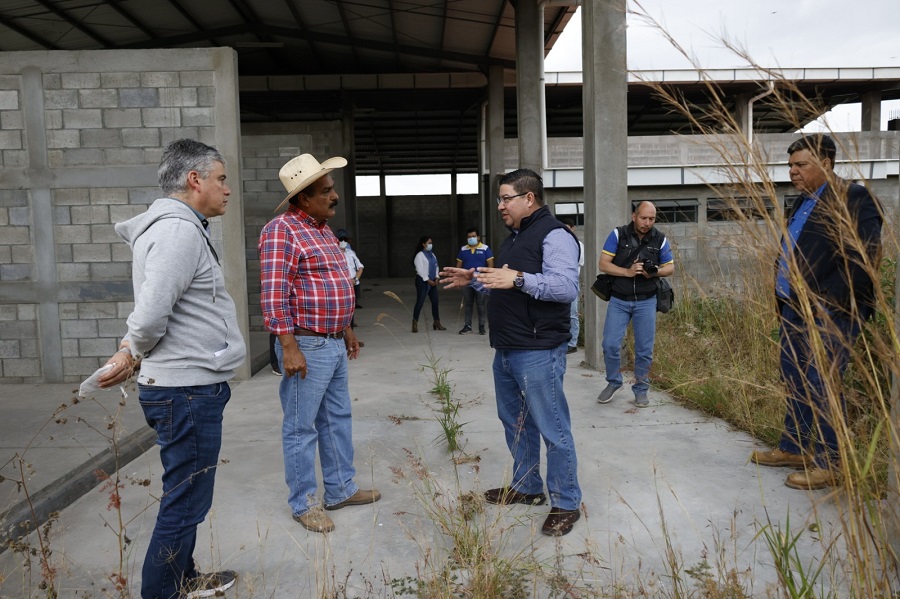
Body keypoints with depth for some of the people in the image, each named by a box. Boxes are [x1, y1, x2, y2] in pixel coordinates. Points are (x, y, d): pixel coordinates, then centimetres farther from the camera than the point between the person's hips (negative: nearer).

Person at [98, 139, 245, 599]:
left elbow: (148, 313, 21)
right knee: (185, 504, 1)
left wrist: (131, 349, 8)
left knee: (185, 498, 23)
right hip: (188, 391, -11)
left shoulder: (177, 227, 15)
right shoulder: (180, 230, -19)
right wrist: (134, 353, -6)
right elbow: (150, 317, -25)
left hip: (185, 388, 11)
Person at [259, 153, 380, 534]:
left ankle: (341, 489, 31)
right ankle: (303, 503, 18)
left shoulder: (322, 229, 14)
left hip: (334, 344, 9)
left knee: (337, 419, 17)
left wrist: (346, 329, 21)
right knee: (301, 428, 4)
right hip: (306, 346, -9)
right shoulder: (282, 230, -14)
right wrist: (289, 347, -23)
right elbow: (274, 294, -20)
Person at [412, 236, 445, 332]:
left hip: (432, 282, 7)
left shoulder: (432, 254, 15)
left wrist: (436, 278, 3)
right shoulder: (419, 255, -8)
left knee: (435, 302, 8)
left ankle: (437, 323, 16)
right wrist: (428, 280, -15)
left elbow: (436, 266, 17)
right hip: (422, 281, -7)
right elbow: (420, 269, -15)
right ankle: (415, 324, 0)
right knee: (420, 302, -6)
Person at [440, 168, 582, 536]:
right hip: (506, 350, 10)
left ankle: (566, 503, 12)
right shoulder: (515, 237, 18)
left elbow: (567, 287, -25)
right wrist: (474, 279, 14)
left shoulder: (554, 235, -14)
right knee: (514, 421, 19)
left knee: (552, 428, -1)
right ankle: (526, 487, 34)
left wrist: (518, 279, -31)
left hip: (538, 352, -10)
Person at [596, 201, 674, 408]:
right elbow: (604, 264, -7)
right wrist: (627, 272, -22)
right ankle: (613, 382, 20)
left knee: (644, 349, 5)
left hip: (646, 302, 1)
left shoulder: (660, 239, 0)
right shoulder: (618, 235, -6)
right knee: (610, 344, -4)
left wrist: (656, 271, -15)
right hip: (619, 300, -1)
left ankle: (641, 389, 21)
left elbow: (670, 267, 8)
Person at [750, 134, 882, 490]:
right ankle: (793, 448, 28)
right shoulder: (804, 201, 17)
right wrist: (784, 299, 13)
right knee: (795, 381, 15)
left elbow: (861, 263, -19)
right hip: (794, 310, 9)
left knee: (822, 386, -5)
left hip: (829, 313, -9)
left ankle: (830, 465, 8)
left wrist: (822, 303, -21)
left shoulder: (853, 200, -11)